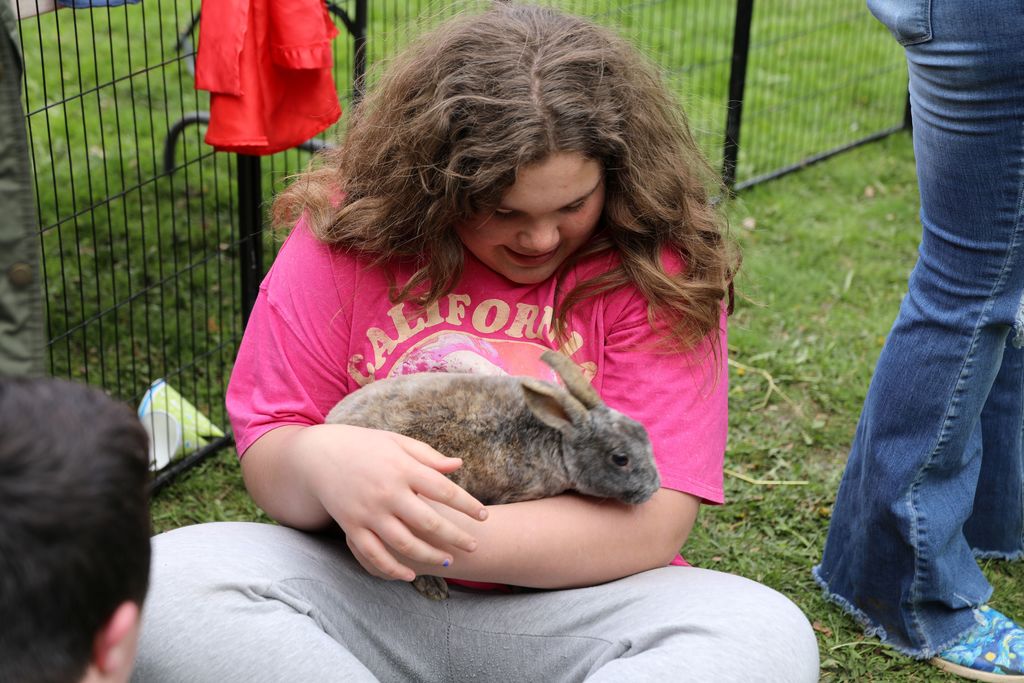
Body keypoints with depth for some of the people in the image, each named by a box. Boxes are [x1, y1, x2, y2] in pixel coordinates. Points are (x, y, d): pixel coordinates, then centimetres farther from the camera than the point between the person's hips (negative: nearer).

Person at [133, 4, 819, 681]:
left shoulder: (658, 266, -8)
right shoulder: (351, 227, -4)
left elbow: (651, 519, -14)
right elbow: (267, 456, -3)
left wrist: (447, 543, -26)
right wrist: (324, 464, -29)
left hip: (564, 612, -1)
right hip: (366, 593, 2)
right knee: (167, 583, -25)